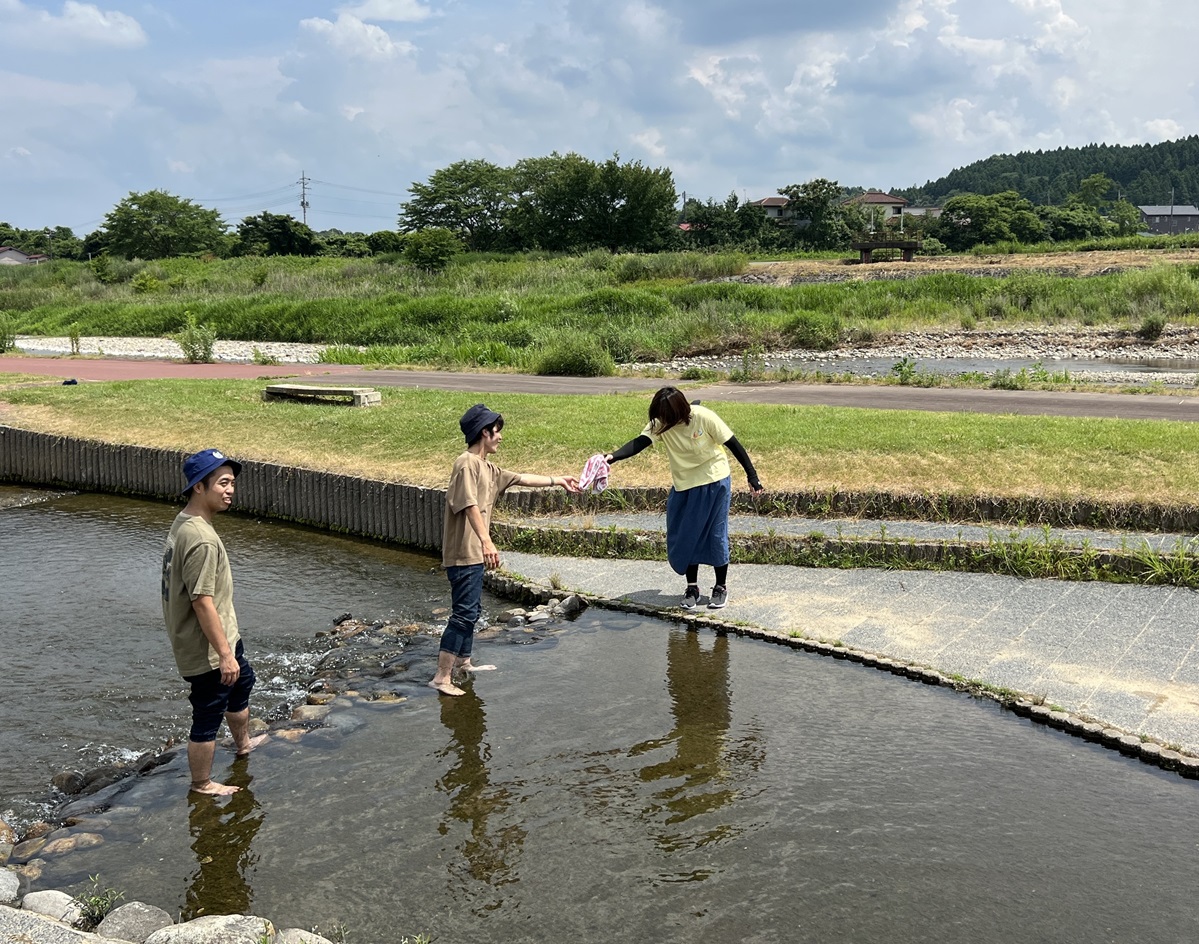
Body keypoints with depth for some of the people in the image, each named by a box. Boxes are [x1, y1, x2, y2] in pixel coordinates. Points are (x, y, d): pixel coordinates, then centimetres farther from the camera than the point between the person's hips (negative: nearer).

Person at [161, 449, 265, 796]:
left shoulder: (184, 522, 3)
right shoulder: (201, 540, -30)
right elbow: (203, 602, -29)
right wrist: (225, 654, -23)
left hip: (223, 636, 11)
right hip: (206, 649, -11)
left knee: (242, 680, 31)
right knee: (208, 718, 7)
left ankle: (243, 742, 54)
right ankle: (202, 785, 26)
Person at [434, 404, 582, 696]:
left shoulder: (487, 468, 15)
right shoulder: (467, 463, -15)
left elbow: (523, 479, 25)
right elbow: (470, 505, -27)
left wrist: (559, 480, 29)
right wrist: (486, 542, -35)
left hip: (474, 553, 10)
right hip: (463, 553, -10)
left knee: (471, 609, 20)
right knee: (464, 613, -11)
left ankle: (463, 662, 33)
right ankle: (442, 677, -11)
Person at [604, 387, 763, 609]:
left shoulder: (703, 417, -23)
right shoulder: (660, 424, -14)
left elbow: (733, 444, -15)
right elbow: (640, 442, -29)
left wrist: (752, 476, -13)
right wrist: (614, 456, -47)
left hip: (715, 482, -4)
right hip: (684, 486, 4)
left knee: (716, 535, 3)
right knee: (686, 537, 5)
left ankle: (721, 587, 19)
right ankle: (692, 587, 20)